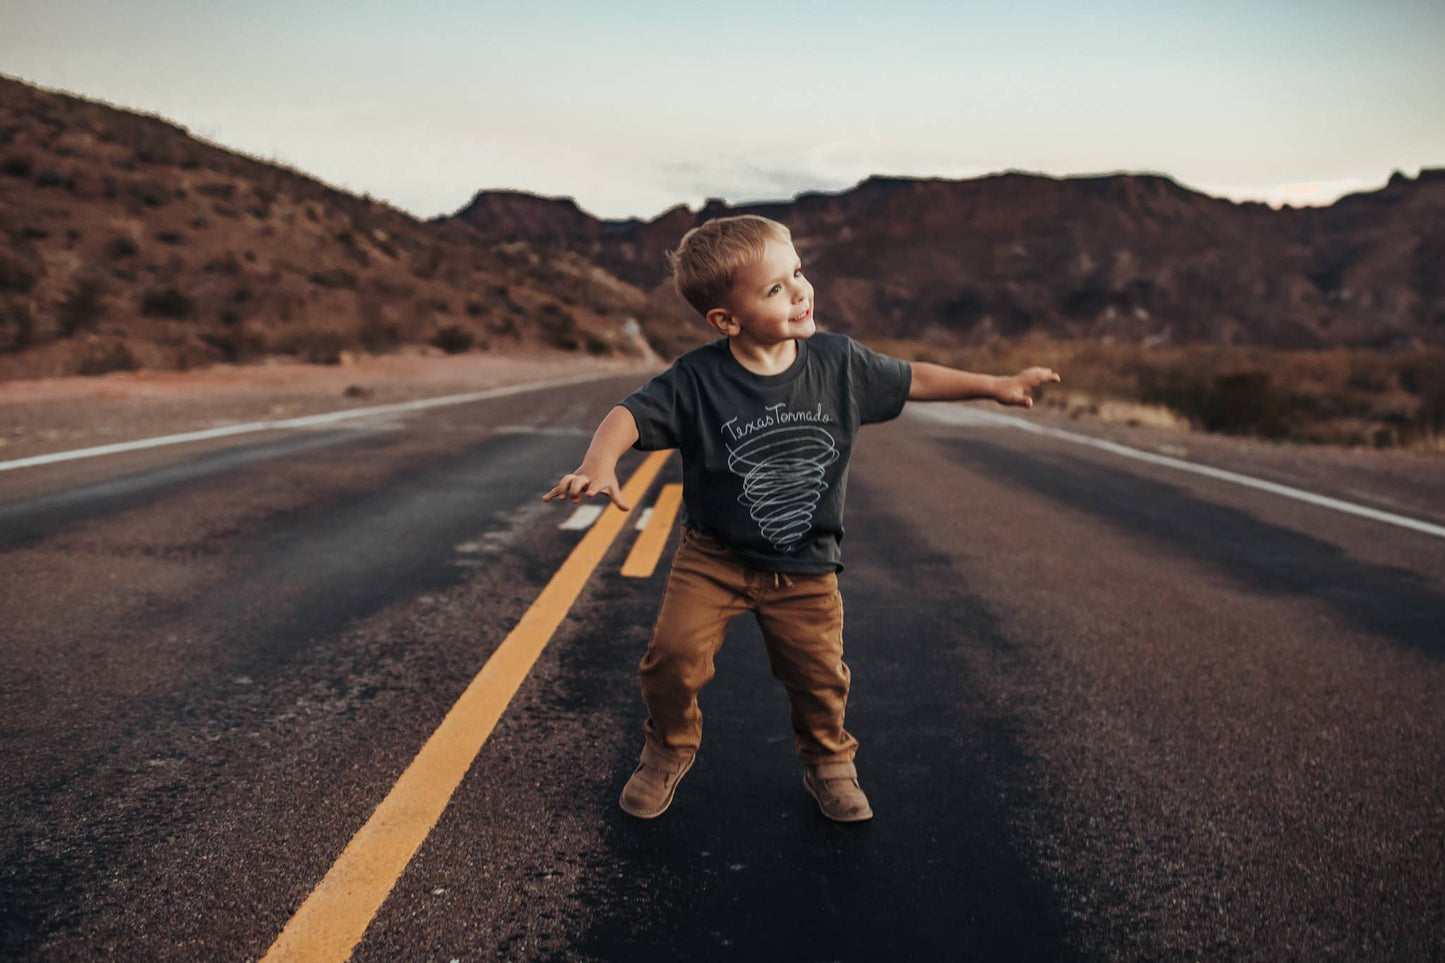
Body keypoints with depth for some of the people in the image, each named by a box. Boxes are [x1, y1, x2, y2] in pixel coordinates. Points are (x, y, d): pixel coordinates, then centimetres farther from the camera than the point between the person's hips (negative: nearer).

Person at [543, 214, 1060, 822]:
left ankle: (827, 761, 38)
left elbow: (911, 380, 8)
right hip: (714, 557, -2)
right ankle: (669, 751, 18)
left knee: (820, 675, 4)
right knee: (674, 654, -15)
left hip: (805, 567, 2)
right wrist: (598, 464, -40)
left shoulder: (838, 362, -6)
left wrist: (996, 386, 11)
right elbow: (631, 415, -19)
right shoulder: (697, 380, -17)